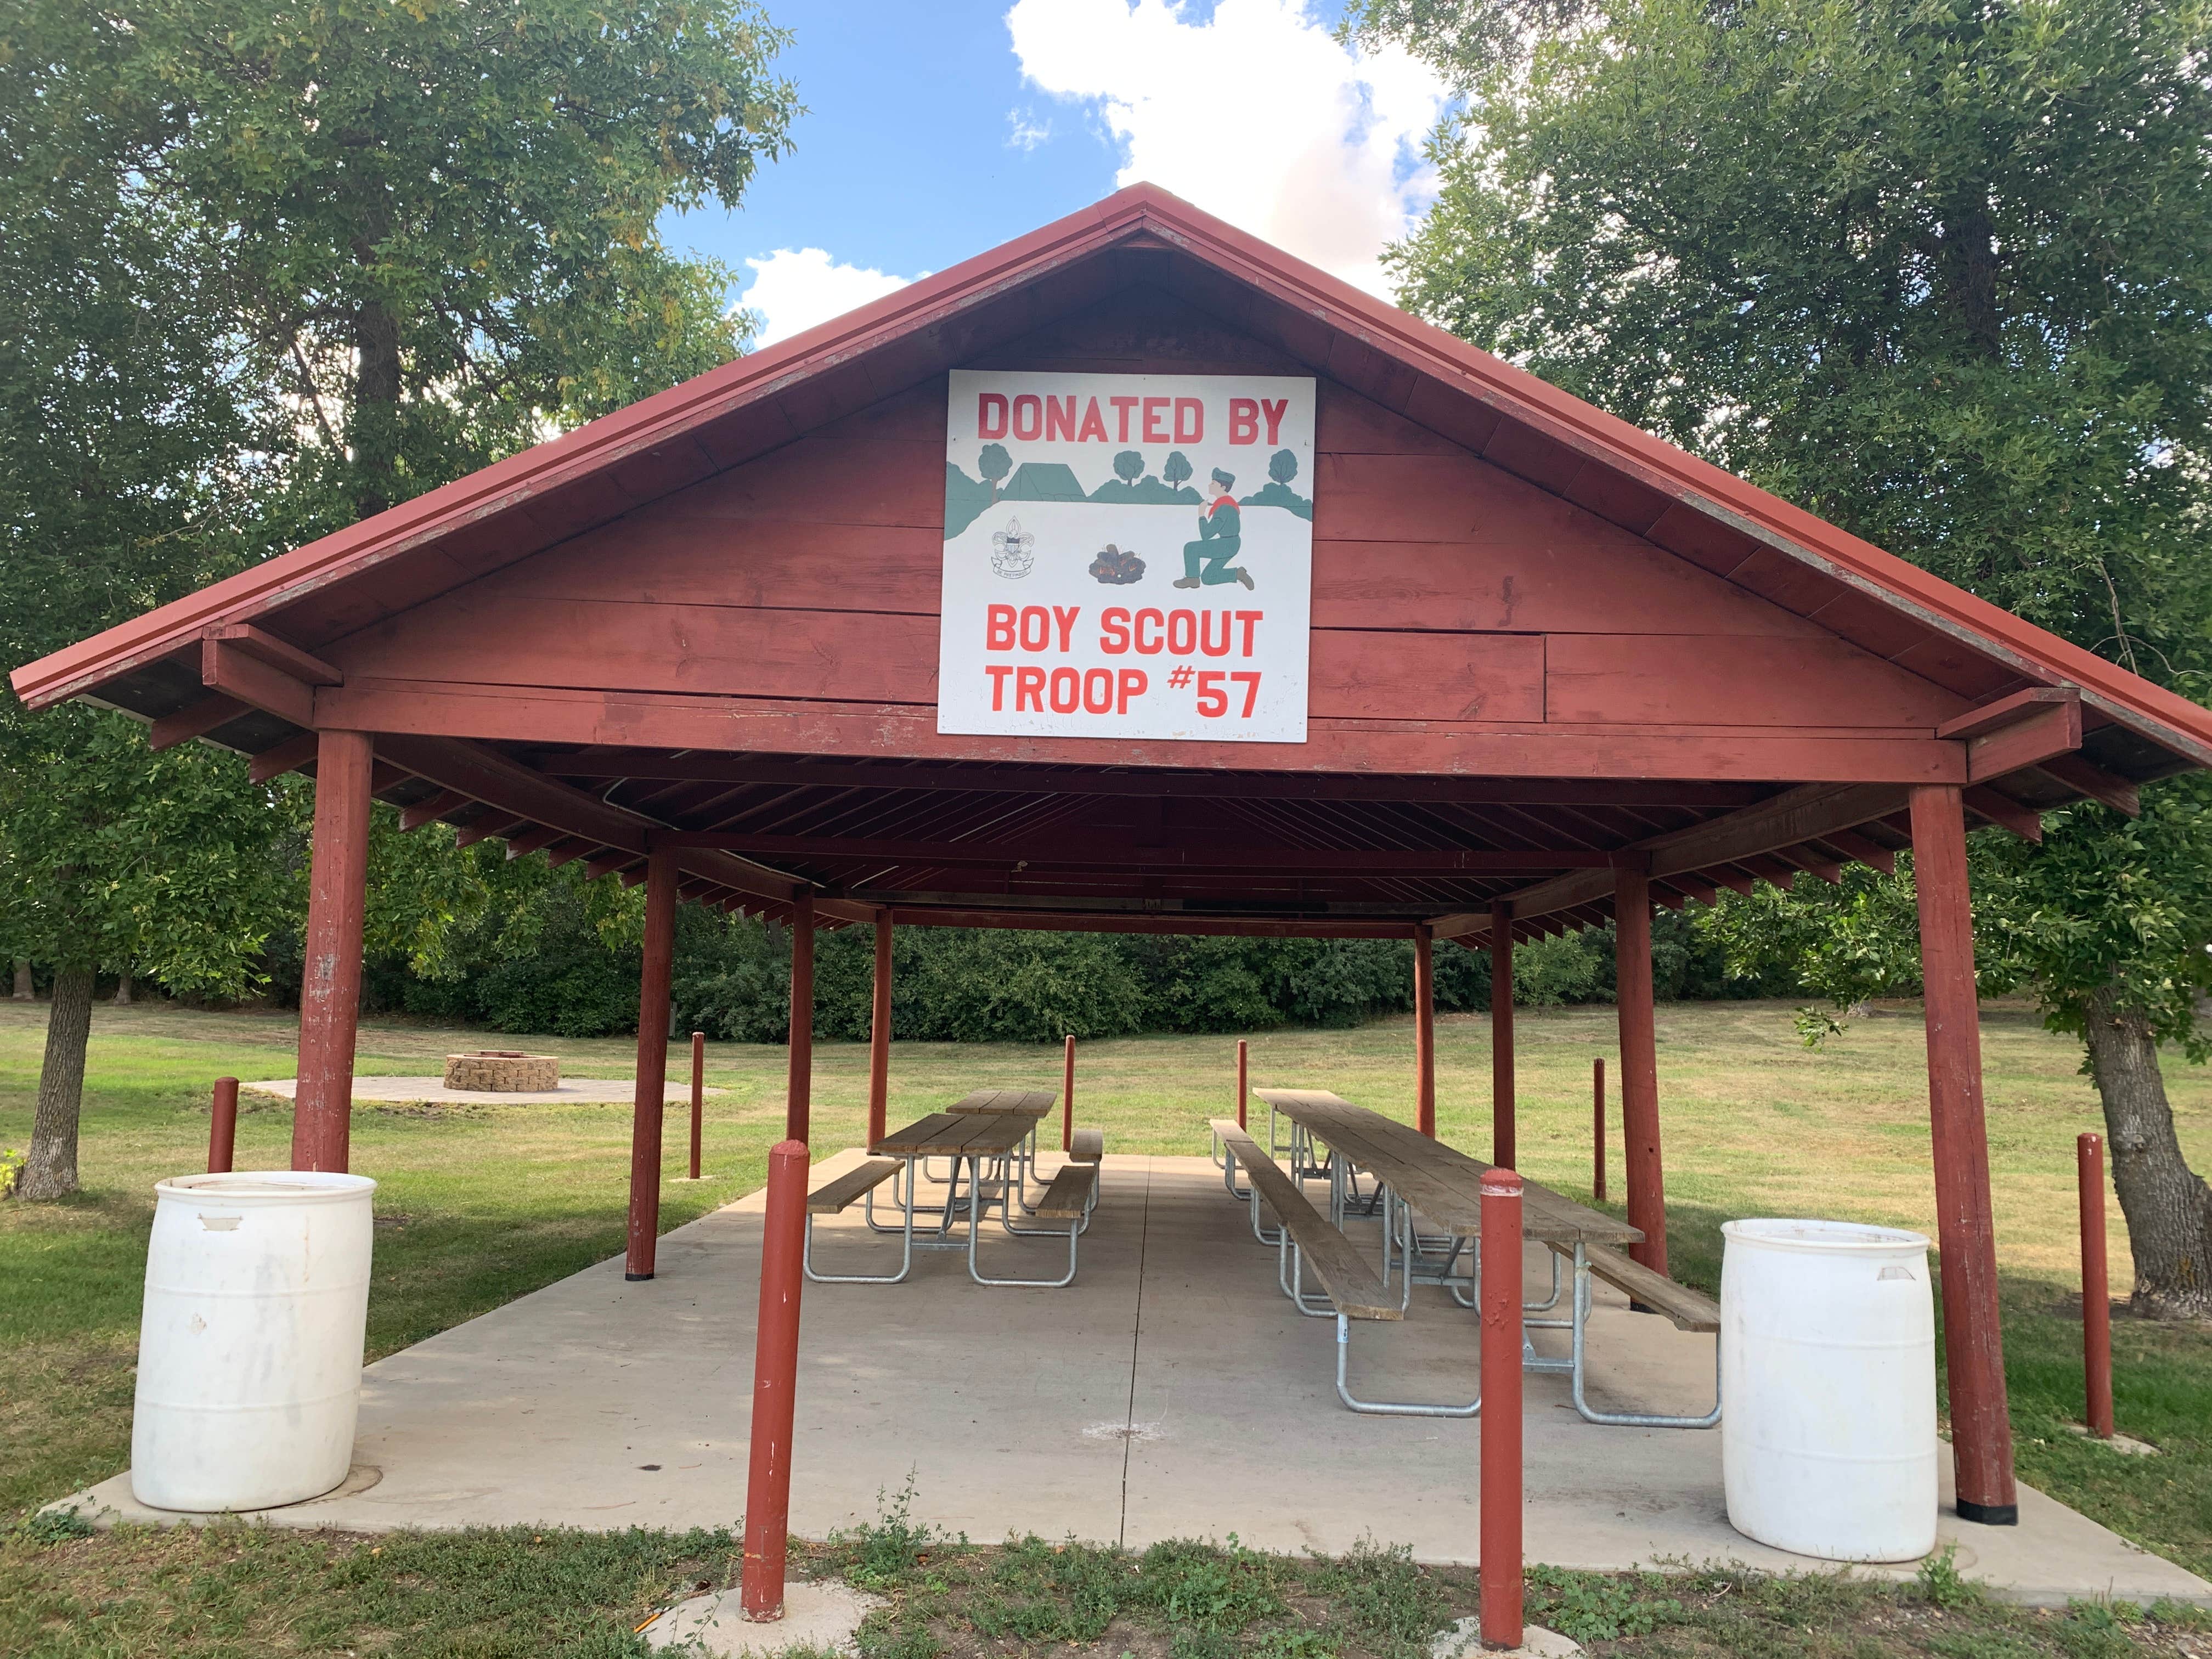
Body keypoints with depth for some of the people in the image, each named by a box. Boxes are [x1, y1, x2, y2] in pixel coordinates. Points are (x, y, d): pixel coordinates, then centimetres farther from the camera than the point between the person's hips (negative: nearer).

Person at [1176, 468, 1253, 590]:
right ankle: (1238, 573, 11)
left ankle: (1192, 578, 0)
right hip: (1230, 544, 10)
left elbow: (1206, 535, -21)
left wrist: (1201, 516, -11)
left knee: (1190, 548, -14)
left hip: (1227, 545, -10)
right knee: (1207, 578, 14)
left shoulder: (1223, 508, -22)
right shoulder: (1227, 501, 9)